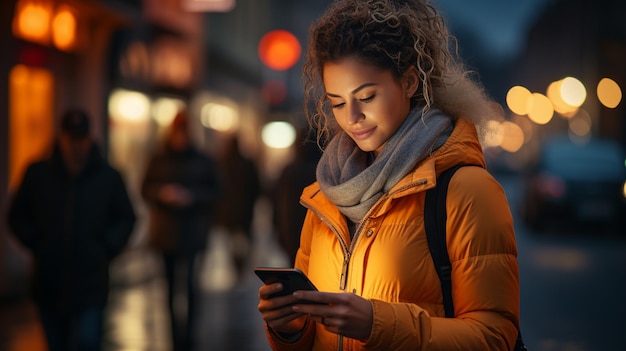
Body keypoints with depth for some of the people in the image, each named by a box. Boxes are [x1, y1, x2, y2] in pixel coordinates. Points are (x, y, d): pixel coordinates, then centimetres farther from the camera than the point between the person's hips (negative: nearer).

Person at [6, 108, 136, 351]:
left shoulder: (108, 177, 1)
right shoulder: (37, 174, 2)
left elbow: (126, 218, 11)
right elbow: (17, 216, 12)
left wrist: (107, 247, -2)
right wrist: (36, 243, -2)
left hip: (91, 286, -2)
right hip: (48, 283, 2)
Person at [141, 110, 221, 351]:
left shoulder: (203, 161, 3)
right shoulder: (159, 160, 7)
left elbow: (214, 191, 3)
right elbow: (146, 189, 8)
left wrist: (193, 196, -14)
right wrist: (162, 193, -12)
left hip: (192, 231, -2)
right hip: (166, 230, 2)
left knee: (188, 282, -13)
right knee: (172, 282, 5)